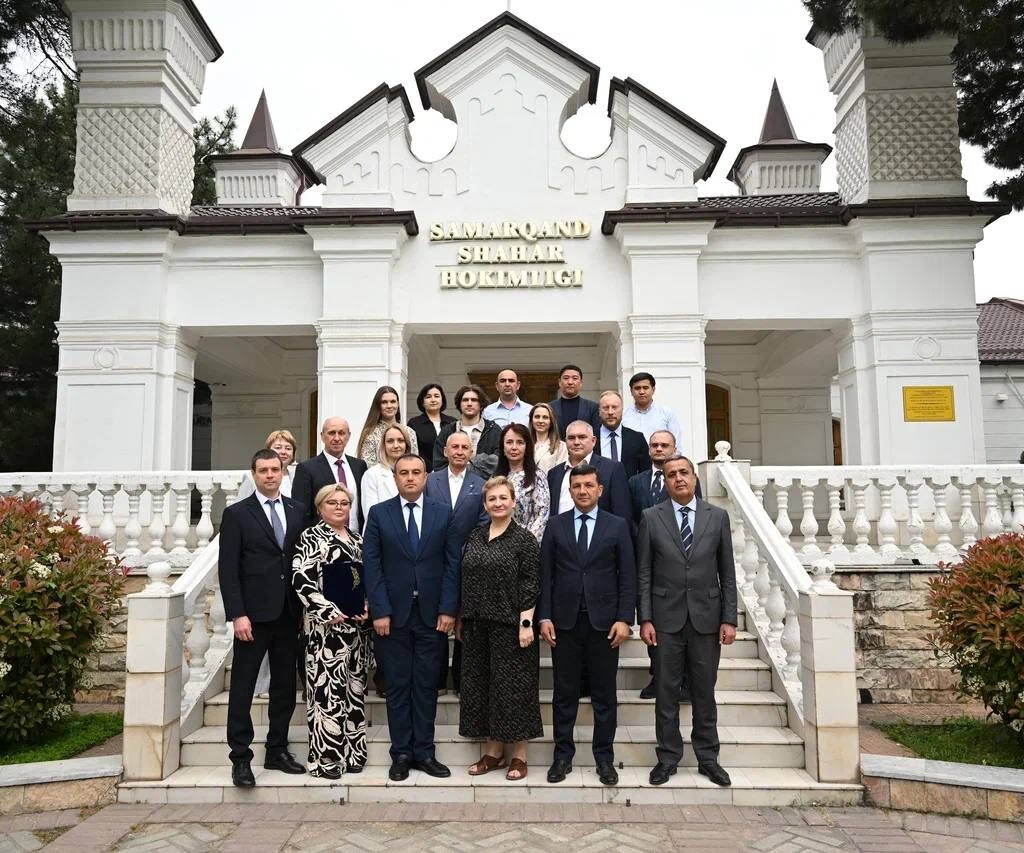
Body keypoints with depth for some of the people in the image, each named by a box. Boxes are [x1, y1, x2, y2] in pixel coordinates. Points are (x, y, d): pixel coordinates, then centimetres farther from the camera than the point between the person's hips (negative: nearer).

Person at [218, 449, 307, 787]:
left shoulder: (298, 511, 9)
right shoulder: (237, 514, -2)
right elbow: (227, 569, -6)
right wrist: (237, 614, -14)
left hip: (289, 614, 4)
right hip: (254, 614, -4)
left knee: (285, 686, 11)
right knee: (242, 688, 3)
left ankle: (277, 751, 23)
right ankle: (240, 758, 12)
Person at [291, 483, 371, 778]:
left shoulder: (357, 539, 15)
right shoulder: (311, 537, -3)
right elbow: (301, 579, -12)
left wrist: (368, 609, 2)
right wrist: (329, 612, -17)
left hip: (358, 625, 6)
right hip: (326, 626, -6)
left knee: (354, 690, 10)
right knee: (327, 689, -4)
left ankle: (351, 752, 21)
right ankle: (325, 757, 7)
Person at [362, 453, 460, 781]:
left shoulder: (443, 514, 4)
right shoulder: (379, 514, 1)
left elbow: (452, 564, 1)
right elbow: (371, 565, -2)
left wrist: (448, 609, -5)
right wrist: (379, 611, -8)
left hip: (432, 614, 1)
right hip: (393, 614, -1)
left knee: (427, 686, 7)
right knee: (398, 686, 7)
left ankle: (424, 752, 18)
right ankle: (401, 754, 18)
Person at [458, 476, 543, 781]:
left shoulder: (524, 539, -6)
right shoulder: (474, 538, 9)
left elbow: (529, 585, -9)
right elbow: (465, 581, 13)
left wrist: (526, 624, -15)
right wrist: (461, 619, 11)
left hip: (511, 625, -5)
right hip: (478, 626, 5)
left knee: (513, 686, 2)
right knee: (482, 685, 10)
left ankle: (519, 755, 15)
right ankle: (493, 751, 23)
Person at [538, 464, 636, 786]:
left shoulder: (618, 526, 2)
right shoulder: (556, 525, 4)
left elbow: (628, 576, 0)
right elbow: (545, 575, 3)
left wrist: (624, 618, -7)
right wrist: (544, 617, -3)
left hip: (604, 621, 0)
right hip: (564, 621, 1)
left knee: (604, 694, 8)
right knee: (564, 693, 9)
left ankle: (604, 756, 21)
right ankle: (563, 754, 22)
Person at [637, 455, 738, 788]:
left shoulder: (717, 517, 4)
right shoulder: (651, 517, 1)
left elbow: (727, 573, 5)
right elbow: (644, 574, 0)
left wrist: (729, 619, 0)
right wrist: (645, 619, -5)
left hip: (706, 618, 1)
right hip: (667, 618, -1)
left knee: (705, 691, 11)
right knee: (666, 691, 7)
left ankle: (707, 757, 25)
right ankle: (668, 756, 21)